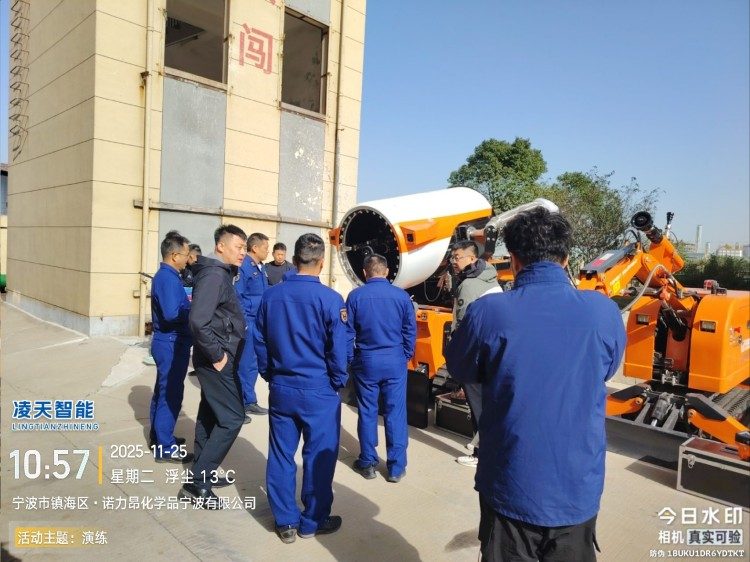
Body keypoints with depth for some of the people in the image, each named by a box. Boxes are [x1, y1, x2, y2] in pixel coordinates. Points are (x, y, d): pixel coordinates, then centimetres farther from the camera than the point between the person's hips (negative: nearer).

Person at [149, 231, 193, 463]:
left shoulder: (165, 275, 11)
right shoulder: (168, 278, -20)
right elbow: (172, 313, -29)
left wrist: (187, 303, 1)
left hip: (167, 342, 11)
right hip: (172, 344, -11)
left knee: (163, 391, 20)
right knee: (171, 394, -2)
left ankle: (158, 436, 35)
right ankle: (165, 448, 7)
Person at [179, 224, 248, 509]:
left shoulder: (221, 273, 11)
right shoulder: (214, 274, -20)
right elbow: (198, 320, -30)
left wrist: (220, 352, 13)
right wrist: (217, 355, -20)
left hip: (220, 357, 10)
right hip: (217, 360, -10)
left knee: (210, 414, 17)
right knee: (232, 417, -5)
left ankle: (204, 473, 31)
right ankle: (197, 482, 3)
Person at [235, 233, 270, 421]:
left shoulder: (261, 268, 12)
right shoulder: (243, 266, -15)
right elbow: (236, 297, -17)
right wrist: (243, 323, -19)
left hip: (259, 322, 9)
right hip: (247, 322, -9)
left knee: (253, 364, 17)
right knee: (244, 364, 0)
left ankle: (250, 401, 29)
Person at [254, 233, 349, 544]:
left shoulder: (271, 295, 0)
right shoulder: (330, 299, -16)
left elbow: (260, 343, 8)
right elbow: (339, 350, -12)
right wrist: (337, 383, 4)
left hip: (280, 389, 5)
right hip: (318, 391, -4)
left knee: (280, 455, 14)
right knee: (318, 456, 11)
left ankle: (285, 521, 26)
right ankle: (312, 522, 24)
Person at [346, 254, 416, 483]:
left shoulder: (355, 296, -6)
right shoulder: (402, 296, -5)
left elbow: (348, 331, 0)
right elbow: (410, 331, 1)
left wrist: (350, 358, 12)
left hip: (366, 361, 0)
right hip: (395, 361, 0)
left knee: (367, 413, 11)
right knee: (395, 413, 6)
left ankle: (367, 463, 22)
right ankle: (396, 468, 14)